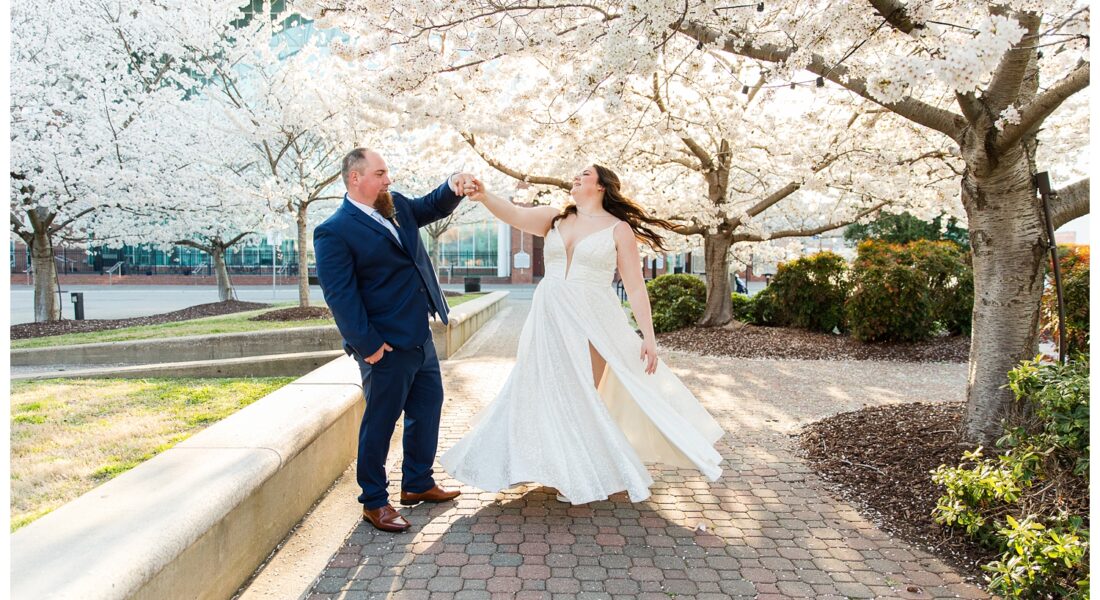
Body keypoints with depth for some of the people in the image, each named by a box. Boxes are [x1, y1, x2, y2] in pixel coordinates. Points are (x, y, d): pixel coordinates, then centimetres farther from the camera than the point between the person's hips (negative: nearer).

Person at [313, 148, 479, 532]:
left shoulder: (398, 205, 9)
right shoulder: (334, 232, -14)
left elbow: (434, 207, 24)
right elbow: (340, 295, -18)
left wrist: (453, 186, 1)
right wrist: (367, 345, -20)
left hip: (420, 336, 9)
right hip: (386, 347, -9)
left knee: (427, 408, 18)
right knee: (380, 423, 4)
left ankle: (418, 484, 36)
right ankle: (374, 502, 22)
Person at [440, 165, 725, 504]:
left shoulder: (618, 229, -1)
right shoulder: (555, 218, 9)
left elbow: (635, 288, -4)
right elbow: (515, 215, -7)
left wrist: (648, 336, -8)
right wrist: (485, 198, -26)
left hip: (591, 322, -4)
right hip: (549, 320, 4)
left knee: (581, 399, 4)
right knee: (550, 394, 9)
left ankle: (583, 477, 25)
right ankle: (567, 471, 27)